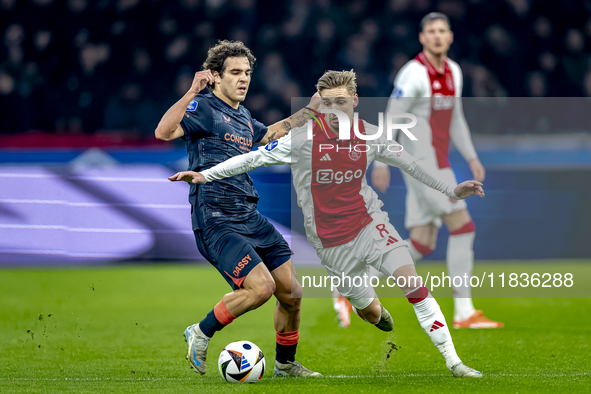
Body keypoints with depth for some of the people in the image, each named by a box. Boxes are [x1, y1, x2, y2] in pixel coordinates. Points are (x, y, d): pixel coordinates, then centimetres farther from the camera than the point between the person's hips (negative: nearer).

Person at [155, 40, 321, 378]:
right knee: (261, 286, -22)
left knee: (292, 292, 4)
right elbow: (164, 132, -25)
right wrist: (192, 92, -34)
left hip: (251, 218, 8)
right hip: (216, 221, -8)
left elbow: (269, 134, 39)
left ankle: (286, 363, 24)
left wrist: (307, 113, 33)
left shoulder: (242, 116, 18)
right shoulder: (205, 108, -7)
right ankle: (201, 334, -1)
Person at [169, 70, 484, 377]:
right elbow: (254, 158, -10)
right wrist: (205, 175, -15)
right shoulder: (306, 138, -15)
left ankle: (453, 362, -13)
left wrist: (450, 190, 12)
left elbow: (408, 163, 11)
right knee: (370, 313, 3)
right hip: (330, 240, -1)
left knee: (411, 281, -19)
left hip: (369, 223, 1)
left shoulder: (370, 136, -5)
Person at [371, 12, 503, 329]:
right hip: (422, 163, -9)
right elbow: (391, 119, -12)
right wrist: (381, 164, -14)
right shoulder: (414, 74, -13)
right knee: (463, 228, -12)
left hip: (437, 164, 9)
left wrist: (472, 158, 16)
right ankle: (464, 312, -8)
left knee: (422, 245, 6)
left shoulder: (453, 72, 13)